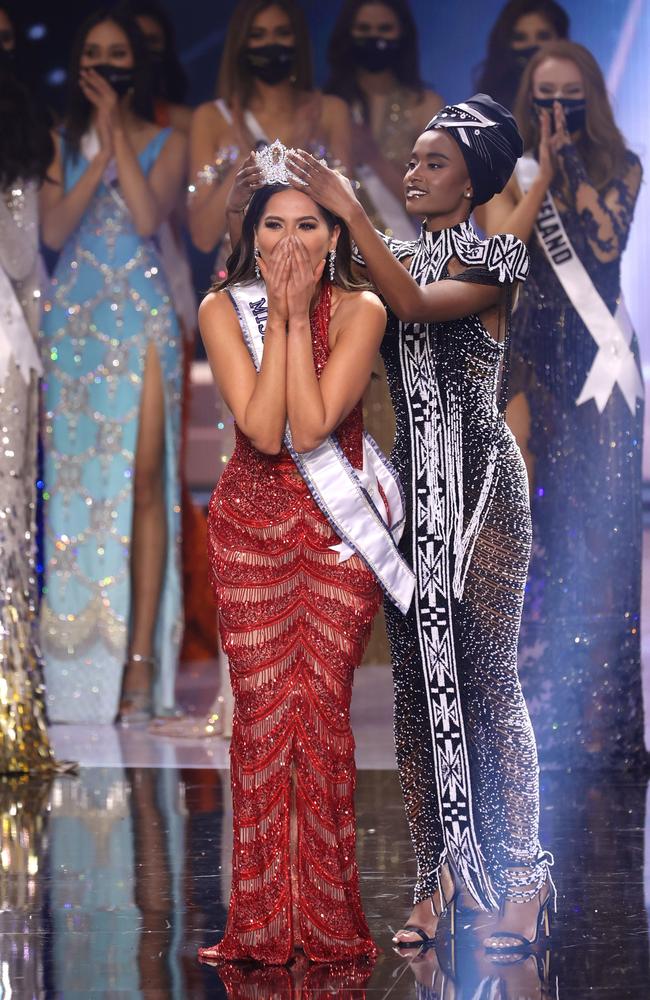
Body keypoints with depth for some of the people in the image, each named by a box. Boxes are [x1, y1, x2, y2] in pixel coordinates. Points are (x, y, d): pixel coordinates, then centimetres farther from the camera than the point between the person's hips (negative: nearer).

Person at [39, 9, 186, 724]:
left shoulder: (165, 143, 7)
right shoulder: (64, 143, 12)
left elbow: (148, 217, -11)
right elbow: (54, 229, -2)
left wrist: (116, 135, -8)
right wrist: (101, 154, -8)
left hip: (142, 318, -2)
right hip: (75, 318, 2)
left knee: (143, 480, -11)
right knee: (75, 475, -2)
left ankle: (141, 655, -14)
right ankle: (81, 651, 2)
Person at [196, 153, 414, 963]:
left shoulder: (359, 311, -8)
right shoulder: (223, 310, -5)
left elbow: (311, 425, -20)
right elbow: (262, 428, -16)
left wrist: (297, 315, -17)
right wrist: (278, 319, -16)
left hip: (340, 529, -1)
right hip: (252, 525, 1)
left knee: (324, 708, -3)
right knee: (261, 709, -2)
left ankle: (328, 919, 6)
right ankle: (263, 924, 4)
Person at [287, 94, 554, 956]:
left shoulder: (492, 260, 0)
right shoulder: (396, 262, 16)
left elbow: (418, 303, -19)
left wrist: (349, 212, -21)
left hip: (479, 485, -5)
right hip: (408, 487, 5)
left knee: (485, 673, -8)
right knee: (416, 675, 2)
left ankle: (520, 878, -3)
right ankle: (438, 874, 7)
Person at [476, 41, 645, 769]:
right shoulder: (513, 174, 8)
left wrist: (574, 163, -9)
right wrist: (546, 169, -8)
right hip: (533, 356, 1)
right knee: (536, 519, -2)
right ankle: (536, 702, 4)